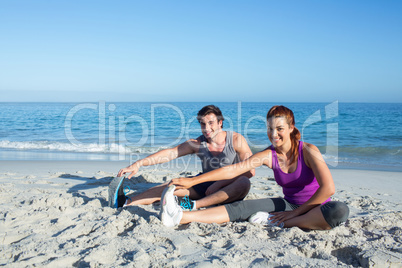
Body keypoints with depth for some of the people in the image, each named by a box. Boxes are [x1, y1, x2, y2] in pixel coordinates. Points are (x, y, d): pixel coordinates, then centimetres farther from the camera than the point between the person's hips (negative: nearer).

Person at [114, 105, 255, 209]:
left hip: (230, 190, -3)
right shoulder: (197, 143, -2)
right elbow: (170, 153, -8)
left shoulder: (236, 139, -10)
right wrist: (138, 164, -17)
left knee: (244, 183, -35)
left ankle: (193, 205, -44)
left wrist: (219, 183, -21)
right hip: (207, 187, 3)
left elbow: (250, 170, -15)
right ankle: (126, 202, -26)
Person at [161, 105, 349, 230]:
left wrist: (296, 212, -18)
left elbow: (328, 188, -21)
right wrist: (192, 181, -16)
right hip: (289, 203, 3)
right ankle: (181, 217, -28)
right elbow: (232, 170, -11)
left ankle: (279, 223, -30)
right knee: (243, 207, -17)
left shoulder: (308, 151, -17)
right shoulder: (269, 155, -7)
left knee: (340, 211, -37)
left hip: (317, 207, -2)